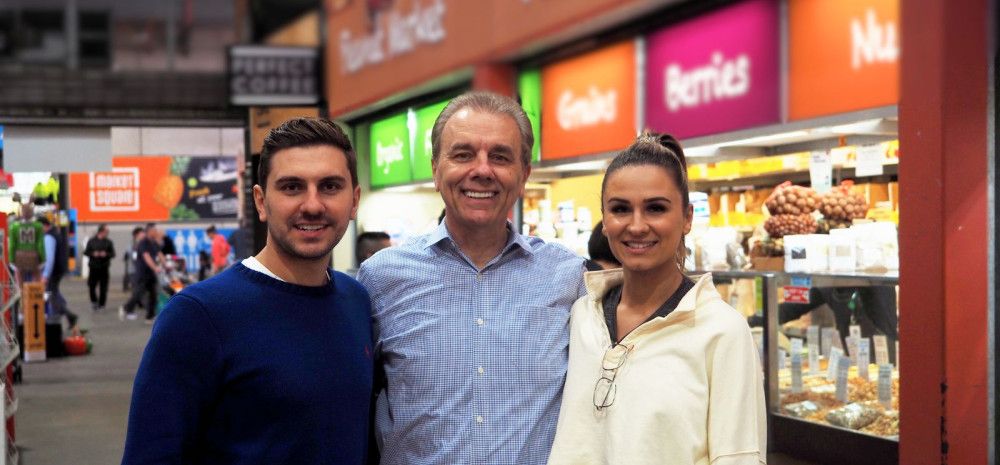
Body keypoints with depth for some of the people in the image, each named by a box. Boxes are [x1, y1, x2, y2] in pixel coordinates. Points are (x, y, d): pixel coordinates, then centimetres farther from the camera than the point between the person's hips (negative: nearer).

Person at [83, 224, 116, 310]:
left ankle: (101, 304, 10)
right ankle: (94, 301, 19)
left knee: (103, 287, 0)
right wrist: (93, 254, -14)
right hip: (93, 267, 0)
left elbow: (113, 254, 2)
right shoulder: (91, 241, 3)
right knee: (91, 285, -1)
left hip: (104, 268, 0)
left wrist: (106, 254, -17)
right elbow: (86, 252, 3)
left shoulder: (108, 242, 4)